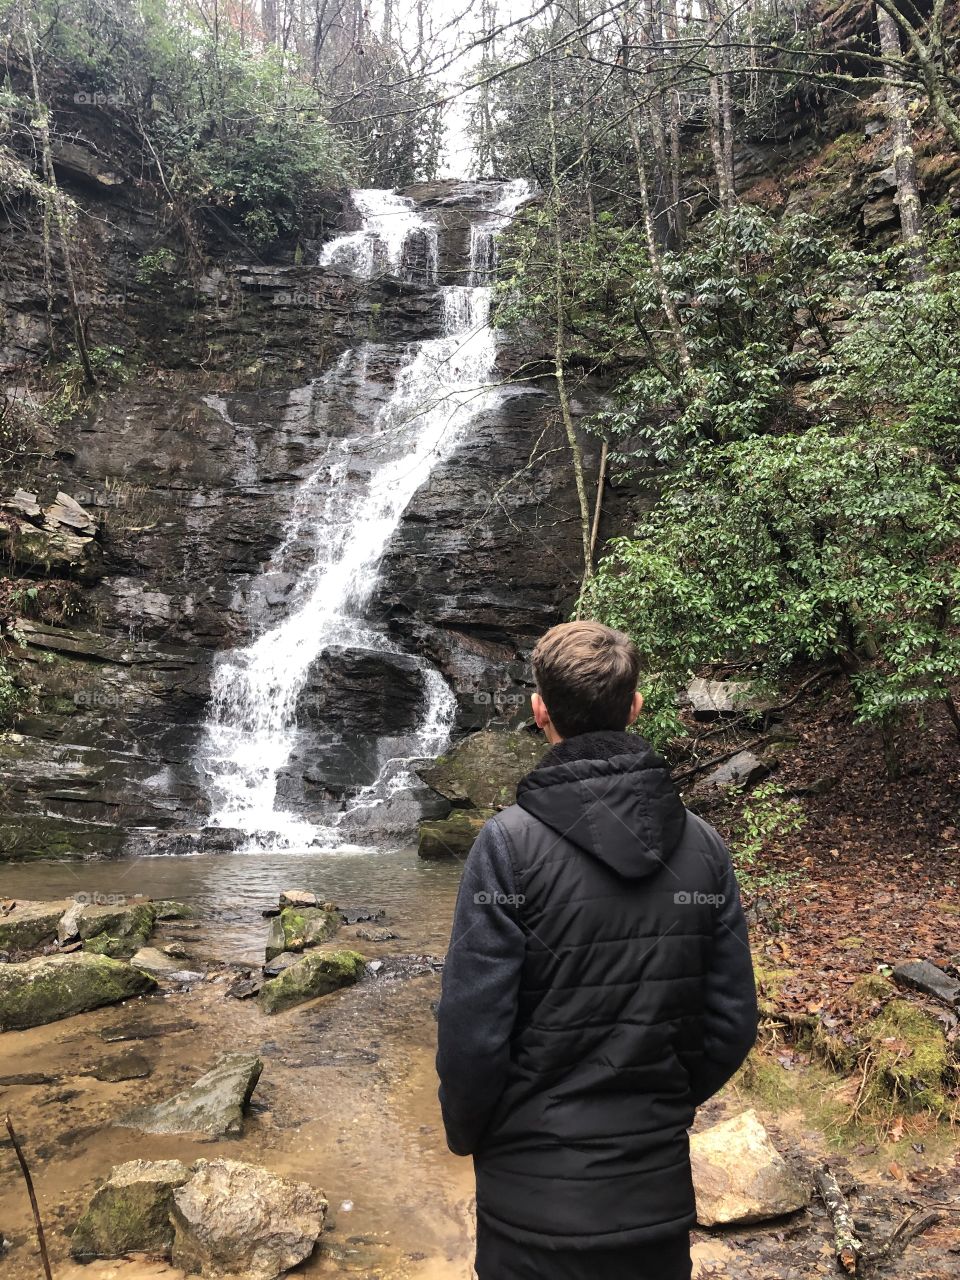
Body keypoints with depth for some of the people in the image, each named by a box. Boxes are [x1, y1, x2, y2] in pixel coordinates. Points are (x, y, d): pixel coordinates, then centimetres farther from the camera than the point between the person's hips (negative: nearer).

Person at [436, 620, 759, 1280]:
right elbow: (734, 1024, -2)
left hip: (536, 1192, -3)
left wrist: (466, 1134, 1)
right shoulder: (702, 844, -7)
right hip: (659, 1187, 4)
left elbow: (471, 1029, -18)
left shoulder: (509, 843, -19)